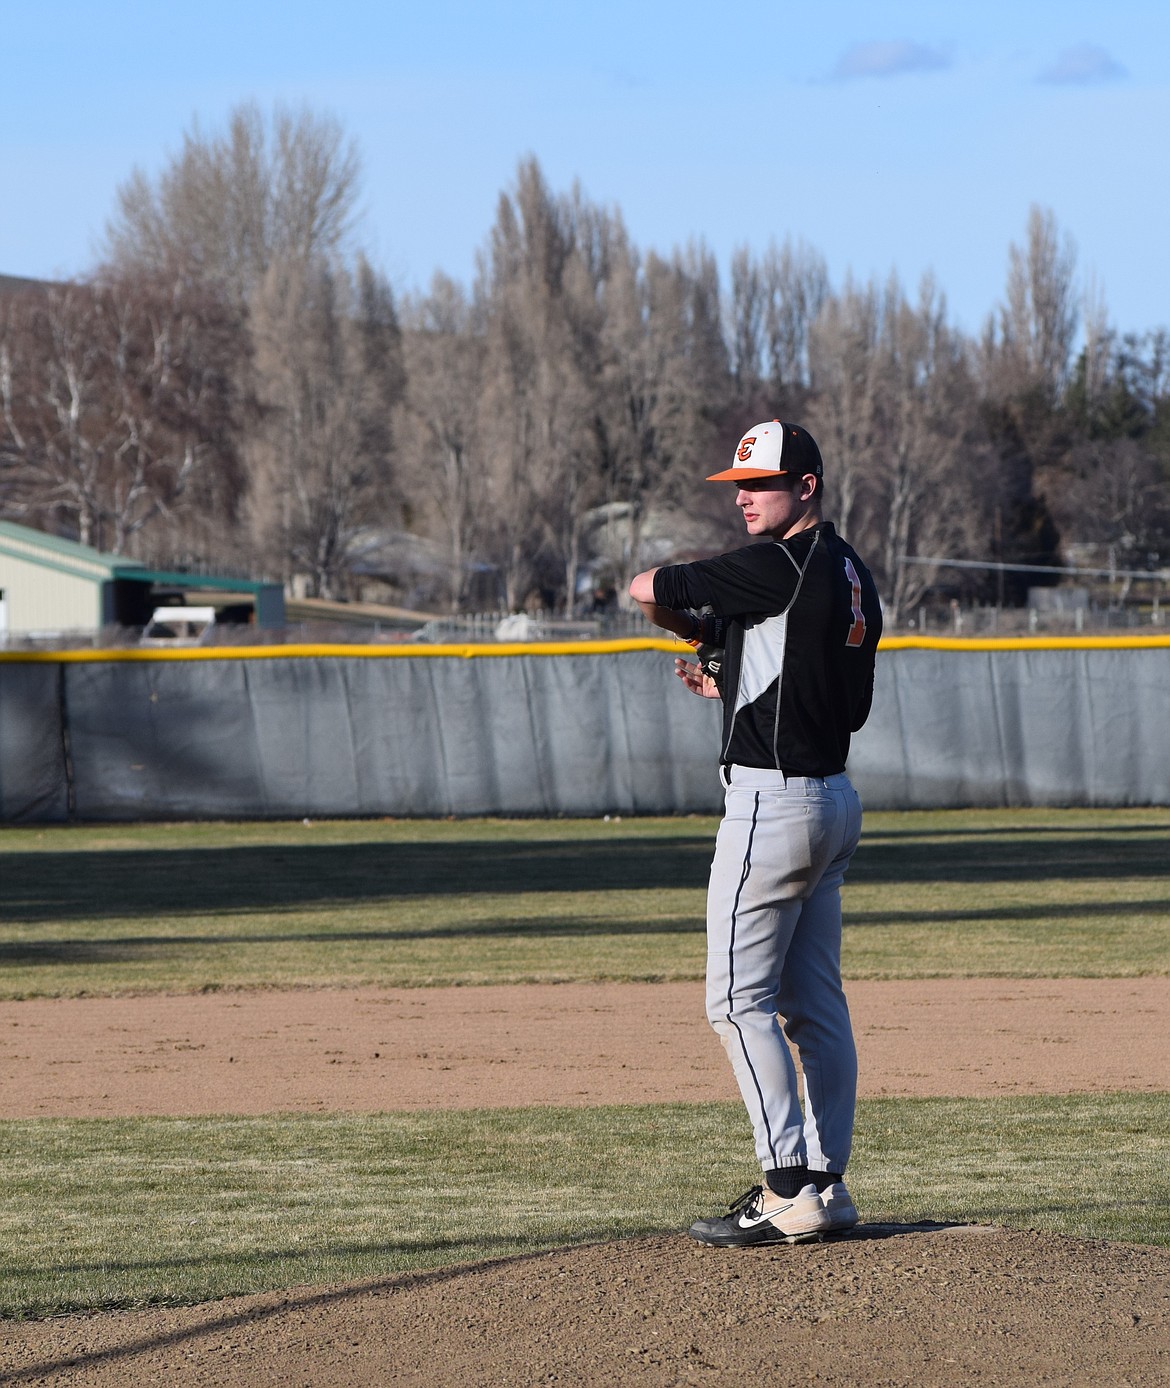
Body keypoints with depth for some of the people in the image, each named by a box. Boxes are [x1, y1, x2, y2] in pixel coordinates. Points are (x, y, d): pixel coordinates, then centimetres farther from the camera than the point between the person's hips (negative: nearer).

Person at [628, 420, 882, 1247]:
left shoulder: (780, 568, -16)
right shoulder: (851, 576, 13)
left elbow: (647, 590, -12)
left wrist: (699, 625, 10)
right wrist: (737, 682, 20)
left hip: (774, 800, -10)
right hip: (833, 800, 10)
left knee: (740, 999, -7)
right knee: (814, 1001, 11)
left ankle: (790, 1192, -11)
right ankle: (826, 1186, 12)